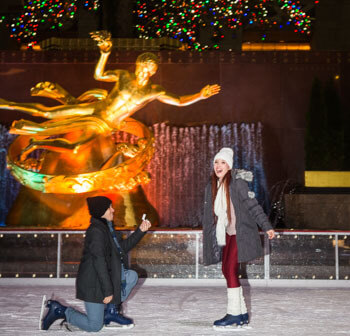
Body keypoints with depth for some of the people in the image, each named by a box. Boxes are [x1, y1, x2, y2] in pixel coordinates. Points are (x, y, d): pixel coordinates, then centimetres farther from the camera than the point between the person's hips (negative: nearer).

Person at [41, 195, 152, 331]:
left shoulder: (106, 227, 8)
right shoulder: (96, 231, -22)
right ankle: (59, 310, 10)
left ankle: (112, 311, 8)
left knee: (132, 276, 4)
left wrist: (140, 231, 7)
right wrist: (108, 291, -24)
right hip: (93, 283, -9)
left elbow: (123, 246, 16)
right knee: (95, 326, -4)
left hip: (104, 276, 9)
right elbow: (99, 262, -25)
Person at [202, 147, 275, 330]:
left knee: (230, 270, -12)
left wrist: (266, 226, -16)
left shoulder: (237, 183, -10)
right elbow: (209, 216, 17)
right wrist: (208, 240, 17)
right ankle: (242, 314, 19)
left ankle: (234, 315, -4)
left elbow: (253, 206, -11)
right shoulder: (211, 187, 10)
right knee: (227, 271, 8)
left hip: (240, 234, -7)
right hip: (226, 235, 7)